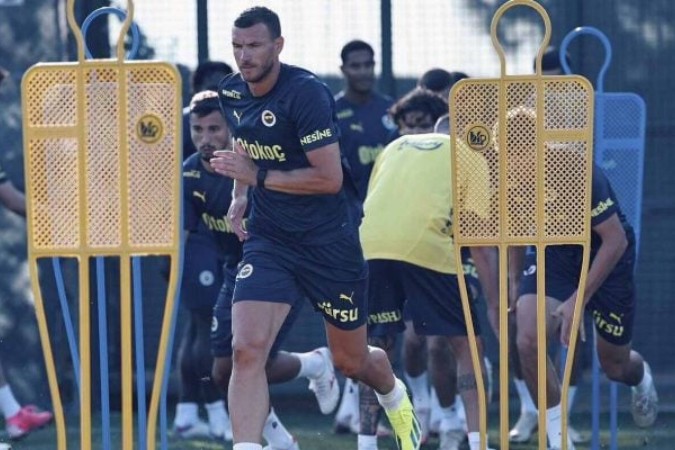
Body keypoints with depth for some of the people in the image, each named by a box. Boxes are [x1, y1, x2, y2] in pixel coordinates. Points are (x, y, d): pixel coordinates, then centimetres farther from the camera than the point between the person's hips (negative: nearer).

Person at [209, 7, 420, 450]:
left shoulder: (305, 92, -21)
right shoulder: (231, 92, 1)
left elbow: (330, 178, -24)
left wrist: (259, 176, -26)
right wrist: (240, 194, 7)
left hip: (329, 243, -4)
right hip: (268, 241, 4)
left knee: (351, 360, 15)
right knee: (246, 350, -19)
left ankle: (397, 400, 50)